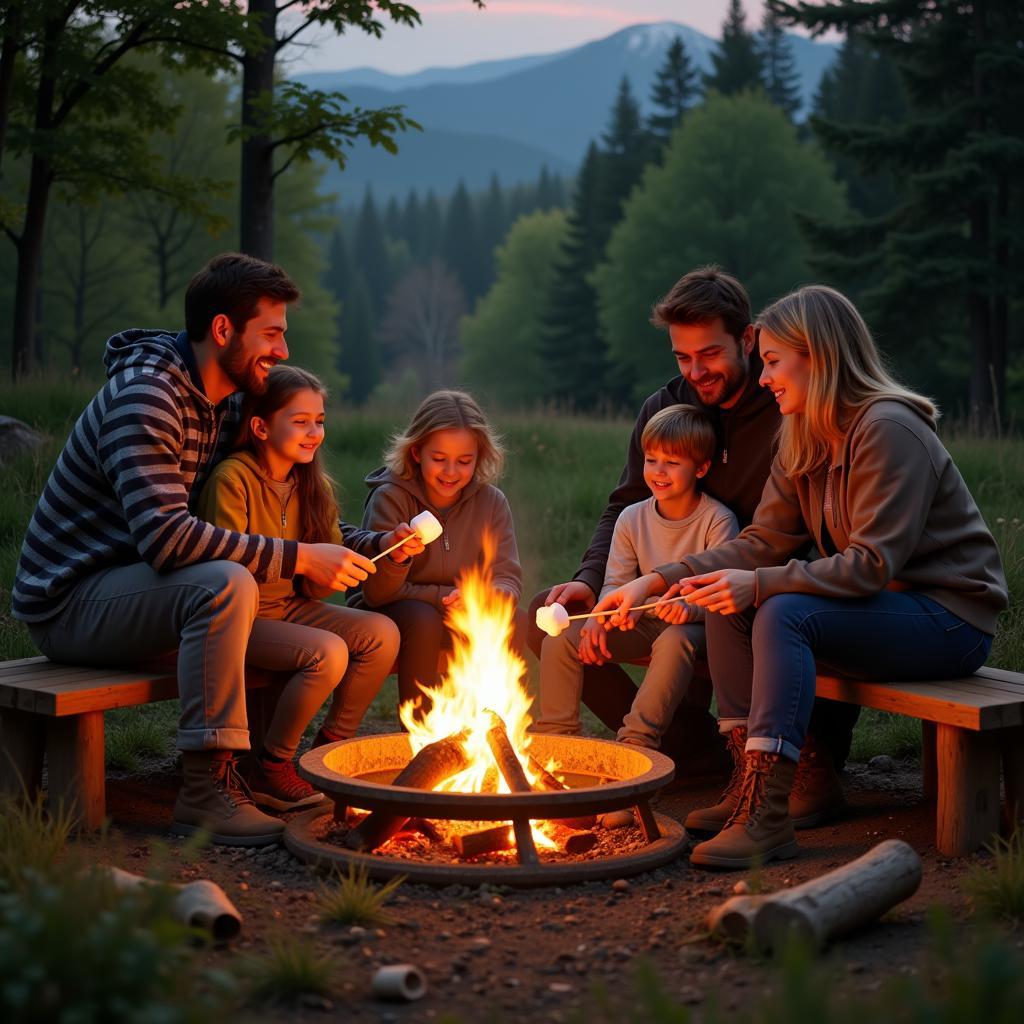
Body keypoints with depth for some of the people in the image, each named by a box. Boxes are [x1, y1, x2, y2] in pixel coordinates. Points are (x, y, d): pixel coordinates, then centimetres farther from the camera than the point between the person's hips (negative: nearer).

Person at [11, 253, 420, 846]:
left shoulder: (228, 404, 9)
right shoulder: (146, 397, -21)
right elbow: (165, 535, -33)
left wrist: (373, 546, 0)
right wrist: (300, 559, -31)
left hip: (127, 589, 9)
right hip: (69, 602, -9)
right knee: (226, 584, -34)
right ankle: (207, 791, -29)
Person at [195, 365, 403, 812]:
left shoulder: (309, 485, 8)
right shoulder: (232, 478, -15)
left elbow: (317, 585, 6)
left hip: (288, 606, 8)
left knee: (382, 633, -10)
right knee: (327, 651, -29)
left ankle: (329, 749, 6)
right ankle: (269, 770, -11)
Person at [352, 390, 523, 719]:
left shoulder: (491, 502, -5)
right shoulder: (390, 498, -15)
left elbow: (509, 581, -6)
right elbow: (377, 593, -15)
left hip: (458, 620, 3)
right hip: (388, 617, -3)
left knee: (512, 622, -25)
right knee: (423, 618, -35)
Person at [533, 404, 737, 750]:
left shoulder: (718, 521, -12)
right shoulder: (632, 518, 3)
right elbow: (616, 584, -1)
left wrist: (690, 608, -42)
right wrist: (599, 617, -24)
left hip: (693, 624, -5)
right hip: (644, 621, 5)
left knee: (675, 641, -40)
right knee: (560, 639, -11)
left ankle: (637, 739, -36)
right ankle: (555, 734, 0)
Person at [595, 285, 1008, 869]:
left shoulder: (887, 429, -20)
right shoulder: (804, 442, 8)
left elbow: (872, 566, -25)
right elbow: (764, 542, 4)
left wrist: (761, 585, -29)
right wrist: (659, 580, -6)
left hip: (951, 618, -9)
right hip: (883, 610, 9)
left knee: (786, 613, -29)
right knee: (729, 607, -5)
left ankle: (767, 819, -31)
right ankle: (753, 784, -4)